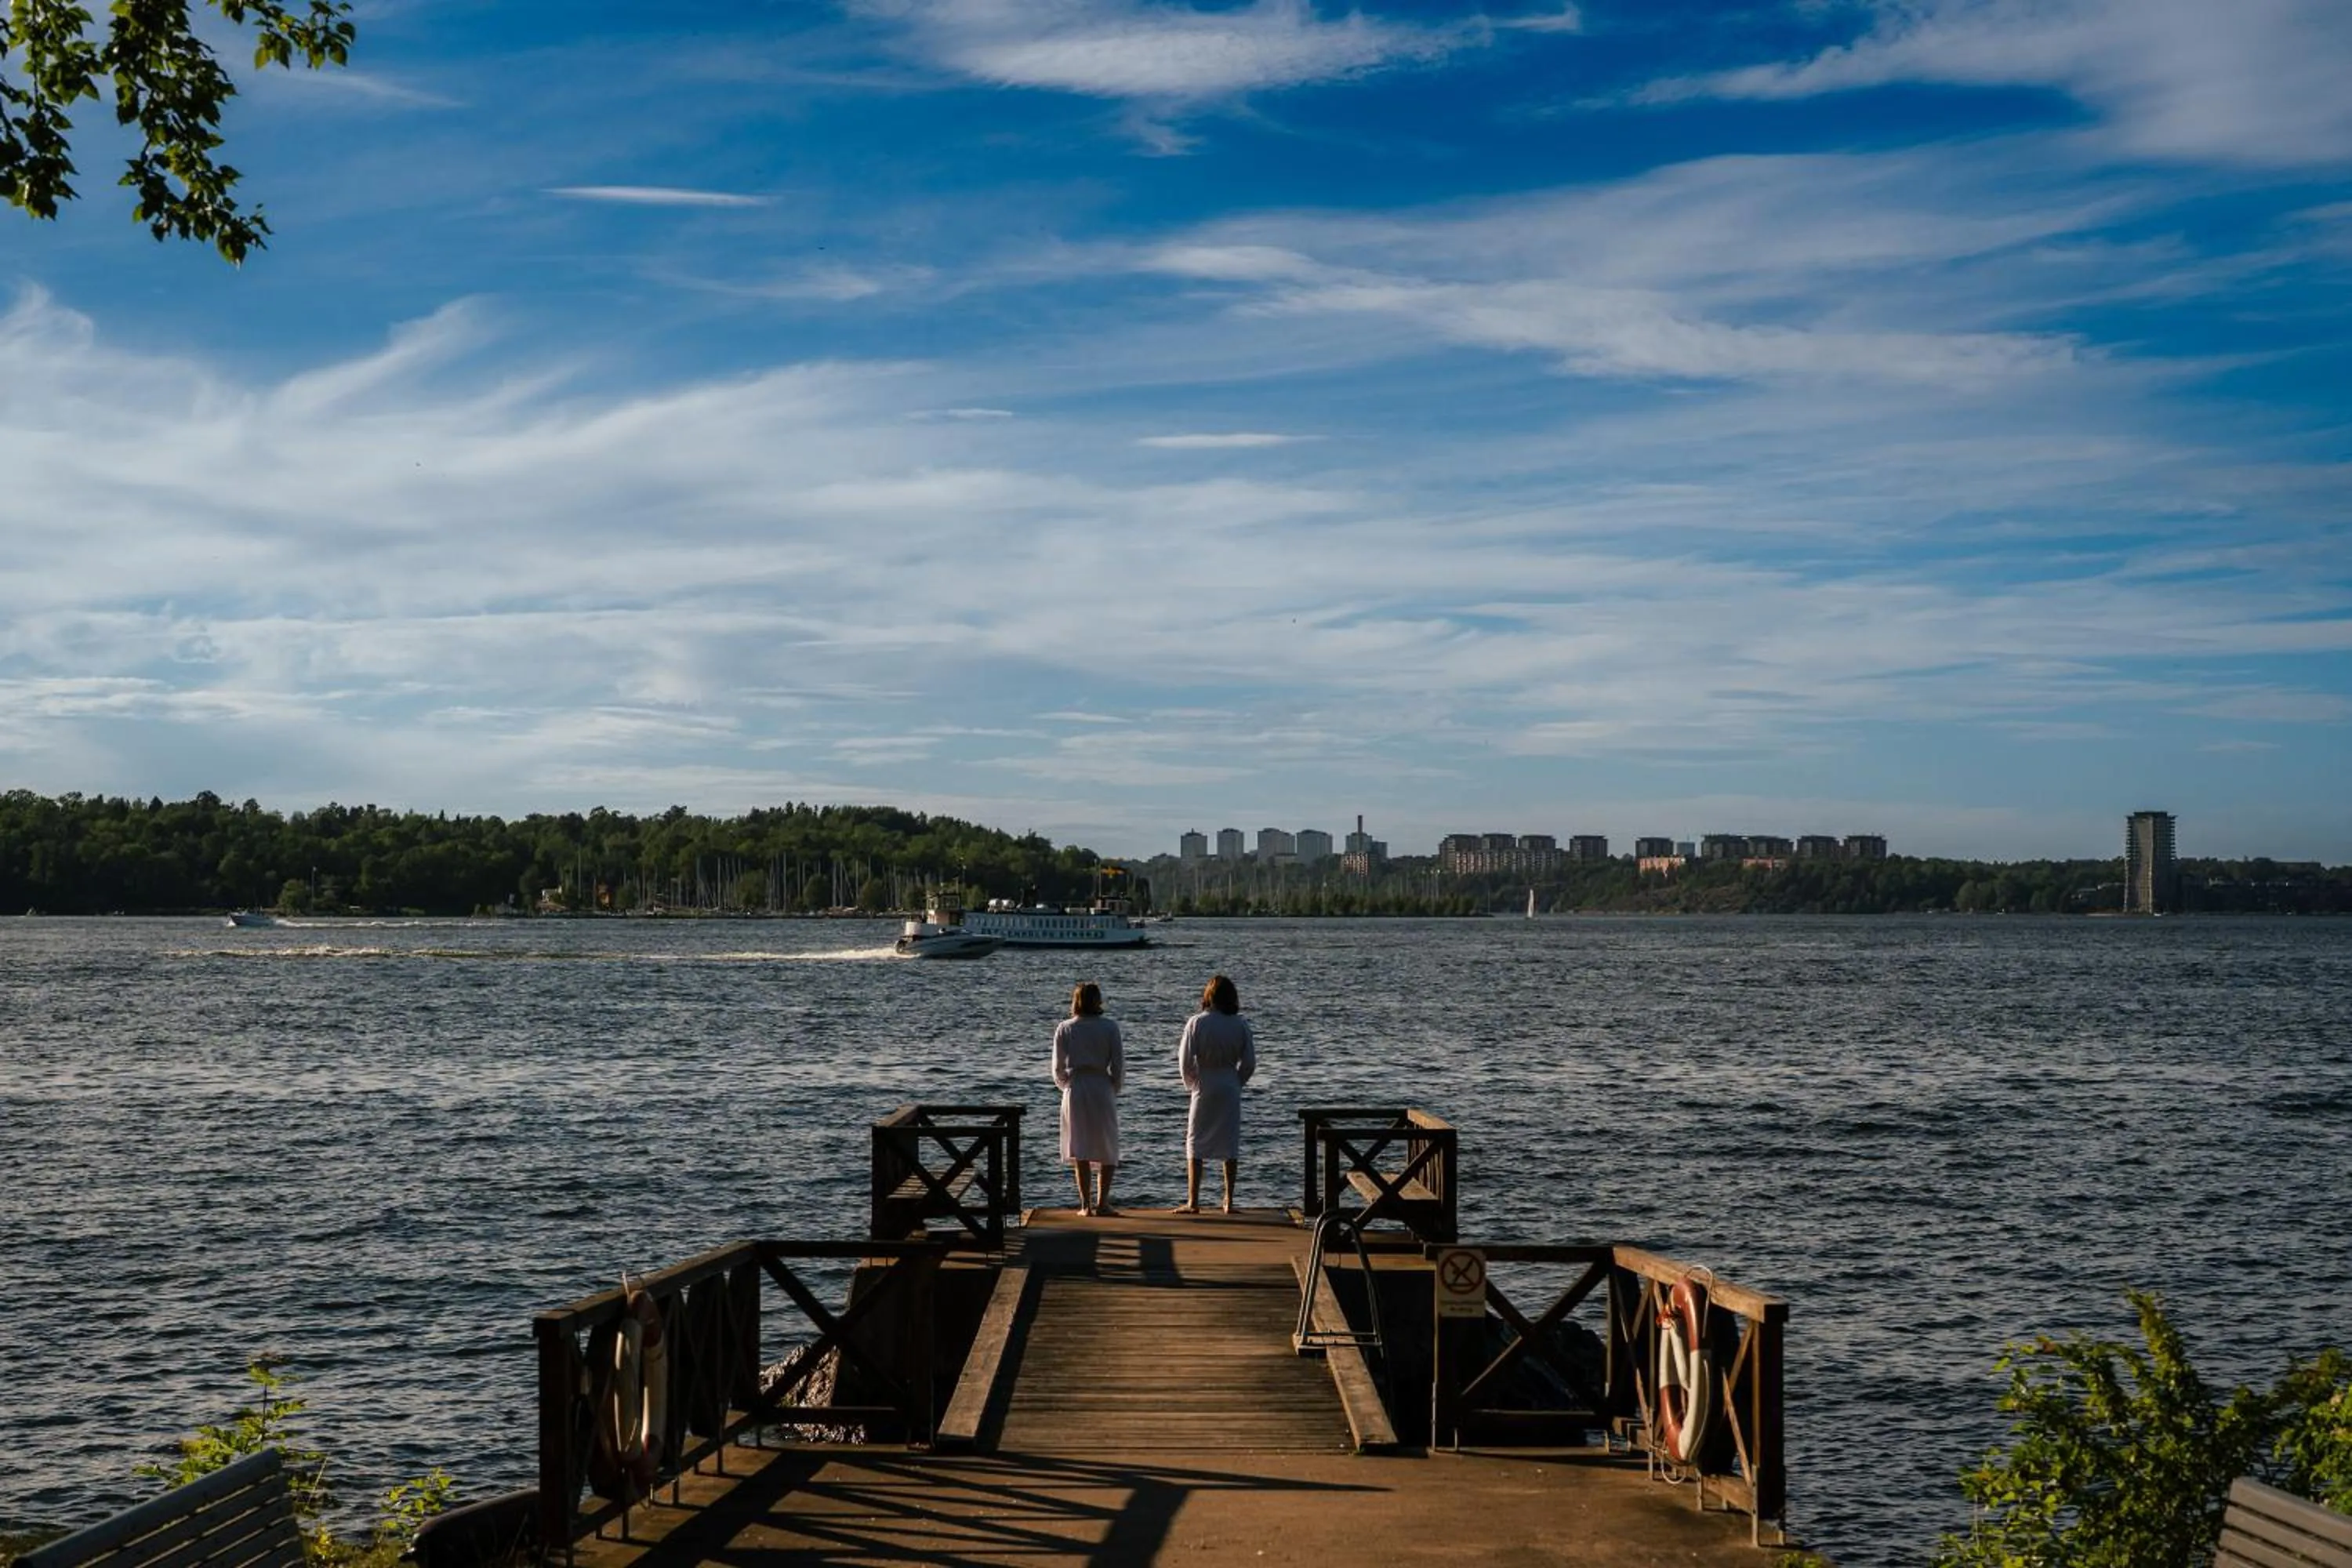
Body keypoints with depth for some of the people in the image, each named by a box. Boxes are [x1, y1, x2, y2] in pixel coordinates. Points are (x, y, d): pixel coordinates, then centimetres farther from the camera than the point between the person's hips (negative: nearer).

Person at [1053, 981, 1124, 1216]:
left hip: (1074, 1091, 1)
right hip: (1102, 1089, -1)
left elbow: (1058, 1069, 3)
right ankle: (1102, 1202, 0)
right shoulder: (1109, 1027, -4)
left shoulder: (1065, 1029, 0)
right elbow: (1118, 1064, -3)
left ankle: (1085, 1204, 5)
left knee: (1080, 1150, 7)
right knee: (1107, 1149, 8)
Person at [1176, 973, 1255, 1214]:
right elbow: (1249, 1062, 0)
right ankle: (1229, 1201, 12)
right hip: (1230, 1089, 2)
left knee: (1195, 1144, 6)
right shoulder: (1240, 1025, -3)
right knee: (1231, 1144, 10)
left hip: (1204, 1088, -2)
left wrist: (1192, 1084, 9)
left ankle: (1193, 1201, 2)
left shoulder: (1196, 1023, -10)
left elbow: (1185, 1060, -7)